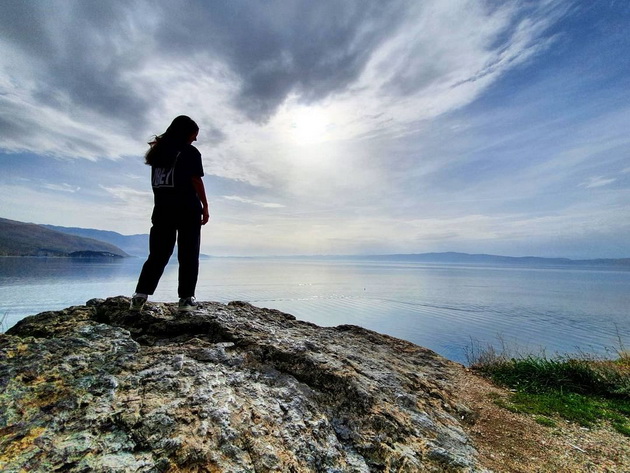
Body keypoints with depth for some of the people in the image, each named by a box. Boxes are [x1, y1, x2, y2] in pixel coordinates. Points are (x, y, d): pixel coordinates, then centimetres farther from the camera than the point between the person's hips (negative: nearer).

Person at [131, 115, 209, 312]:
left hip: (162, 209, 6)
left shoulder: (159, 151, 17)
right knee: (188, 255, -1)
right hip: (187, 209, -5)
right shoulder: (190, 152, -1)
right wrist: (205, 206, -3)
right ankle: (186, 298, -2)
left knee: (158, 254, 8)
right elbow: (196, 181, -6)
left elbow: (156, 182, 15)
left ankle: (140, 295, 2)